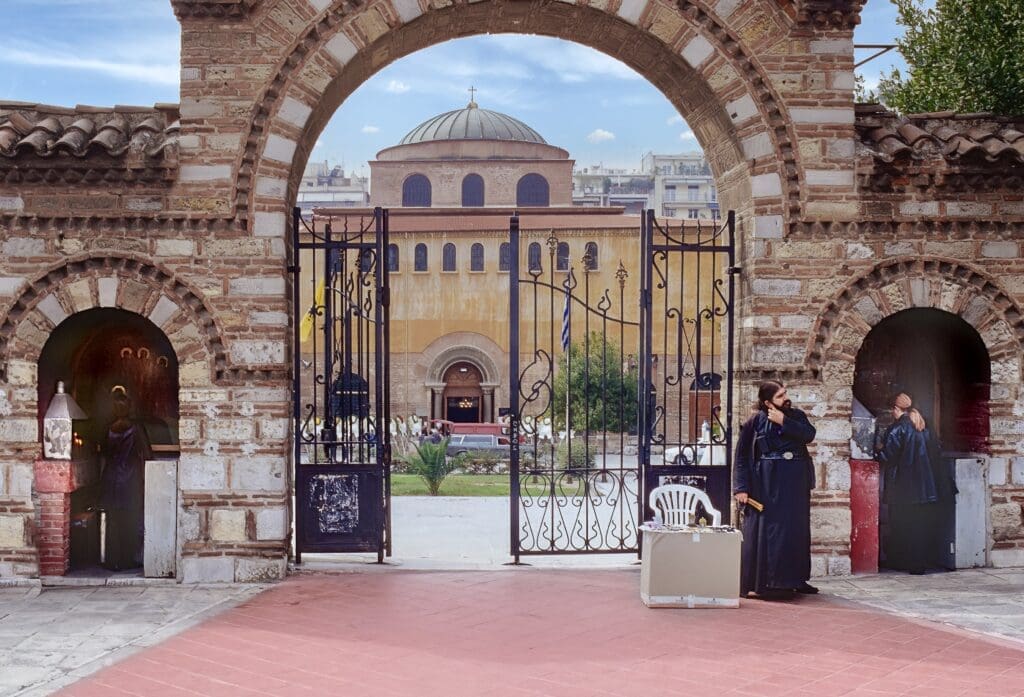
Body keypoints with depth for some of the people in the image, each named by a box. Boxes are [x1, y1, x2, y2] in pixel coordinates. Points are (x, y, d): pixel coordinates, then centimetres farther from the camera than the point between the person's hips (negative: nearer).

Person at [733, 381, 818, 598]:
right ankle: (762, 582, -1)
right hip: (767, 484, -4)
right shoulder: (756, 422, -2)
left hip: (796, 483, 4)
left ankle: (796, 579, 17)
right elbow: (742, 456, -3)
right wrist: (741, 487, -10)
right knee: (765, 530, -5)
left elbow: (809, 434, -10)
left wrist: (783, 422, -15)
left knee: (797, 530, 8)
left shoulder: (796, 416, 9)